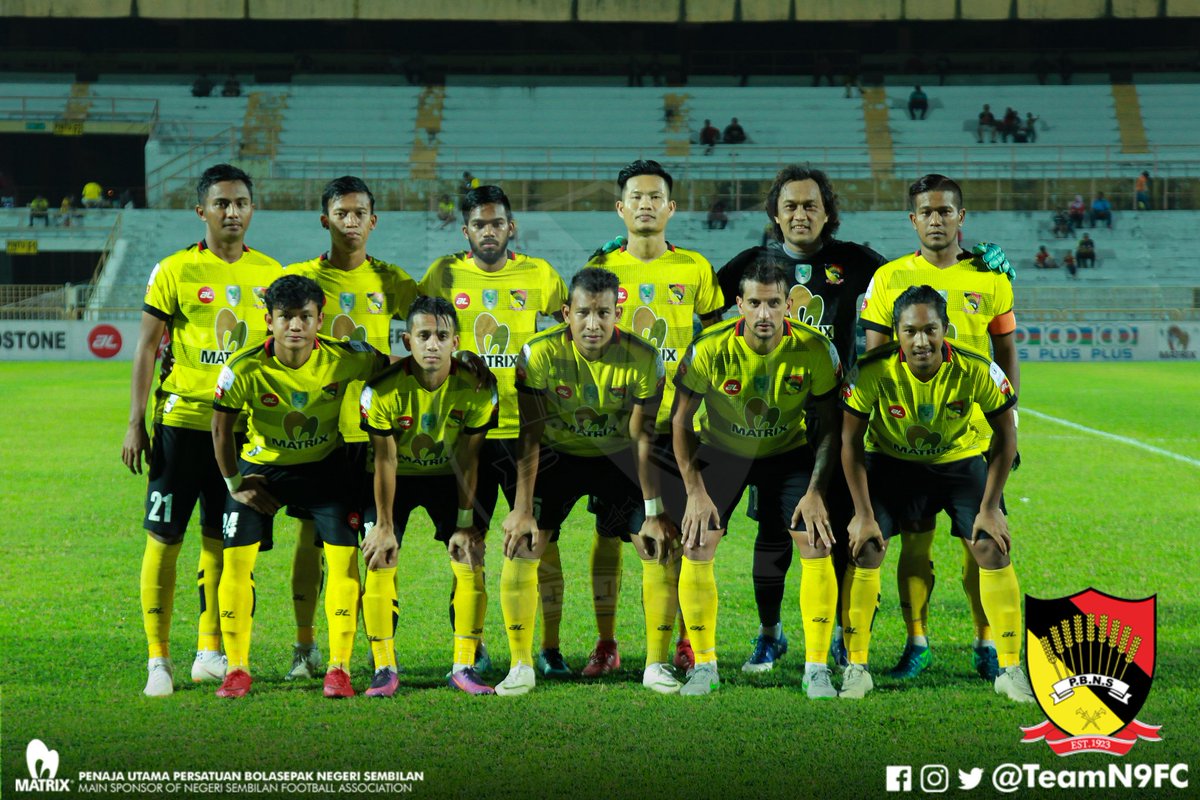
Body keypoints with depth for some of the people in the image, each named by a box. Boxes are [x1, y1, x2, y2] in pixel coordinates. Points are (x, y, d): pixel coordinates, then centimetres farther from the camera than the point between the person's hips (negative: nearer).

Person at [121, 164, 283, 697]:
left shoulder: (270, 274, 7)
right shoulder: (175, 271, -3)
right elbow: (146, 348, -2)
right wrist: (136, 423, -7)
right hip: (183, 421, -3)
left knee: (223, 541, 10)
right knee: (164, 537, -1)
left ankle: (209, 652, 21)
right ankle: (158, 659, 7)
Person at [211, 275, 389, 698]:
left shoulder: (346, 359, -23)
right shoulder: (245, 369, -25)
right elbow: (221, 428, -12)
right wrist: (235, 484, -7)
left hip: (326, 466, 1)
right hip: (261, 468, 0)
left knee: (345, 557, -10)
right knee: (236, 559, -9)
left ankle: (339, 668, -1)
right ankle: (237, 669, 4)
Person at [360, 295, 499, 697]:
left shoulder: (476, 389, -22)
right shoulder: (383, 389, -27)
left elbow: (468, 460, -14)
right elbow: (385, 460, -19)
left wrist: (465, 523, -13)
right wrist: (384, 526, -15)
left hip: (447, 477, 1)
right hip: (397, 478, -1)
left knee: (471, 560, -9)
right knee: (379, 564, -13)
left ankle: (464, 667, 0)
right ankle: (384, 669, -4)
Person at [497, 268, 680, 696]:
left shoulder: (643, 358, -22)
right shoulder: (540, 354, -24)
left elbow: (643, 438, -15)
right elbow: (530, 435, -19)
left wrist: (655, 512, -16)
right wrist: (522, 509, -22)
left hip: (617, 456, 1)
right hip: (557, 454, -1)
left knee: (663, 545, -11)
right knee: (520, 543, -16)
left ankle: (657, 666, 2)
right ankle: (521, 666, -3)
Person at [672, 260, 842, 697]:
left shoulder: (815, 350, -23)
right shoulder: (710, 350, -25)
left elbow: (828, 424, -10)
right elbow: (680, 421, -12)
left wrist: (816, 491, -17)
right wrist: (695, 491, -16)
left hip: (789, 451, 0)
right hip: (721, 450, 0)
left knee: (818, 544, -13)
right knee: (696, 547, -12)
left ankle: (816, 668, -1)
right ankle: (704, 665, 6)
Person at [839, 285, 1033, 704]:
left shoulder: (977, 370, -28)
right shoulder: (873, 372, -29)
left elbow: (1005, 437, -12)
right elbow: (851, 442, -15)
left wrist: (989, 508, -13)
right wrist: (864, 514, -16)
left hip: (960, 461, 0)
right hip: (890, 462, 0)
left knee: (993, 550, -12)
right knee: (865, 549, -14)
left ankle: (1010, 669, 2)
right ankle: (856, 667, 1)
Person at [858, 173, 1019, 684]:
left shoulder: (990, 278, 5)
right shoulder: (890, 278, 3)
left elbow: (1006, 353, 9)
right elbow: (872, 358, 5)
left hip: (976, 429, 0)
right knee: (914, 540, 4)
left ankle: (986, 643, 13)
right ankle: (917, 642, 15)